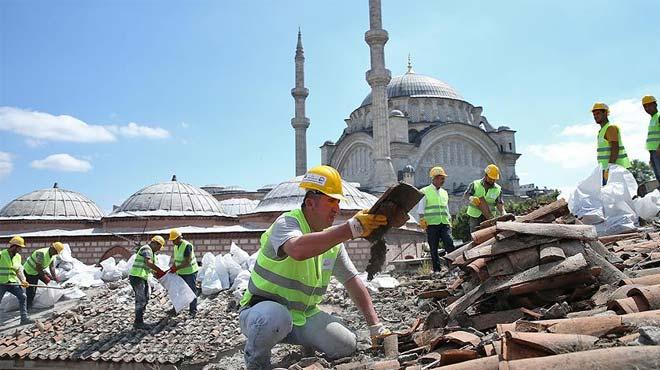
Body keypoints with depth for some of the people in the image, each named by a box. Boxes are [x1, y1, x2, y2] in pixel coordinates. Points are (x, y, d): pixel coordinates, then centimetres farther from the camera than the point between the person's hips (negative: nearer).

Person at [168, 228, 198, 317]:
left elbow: (187, 262, -26)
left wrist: (176, 268, -27)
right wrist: (172, 267, -4)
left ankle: (193, 311, 10)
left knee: (192, 291, 1)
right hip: (180, 273, 8)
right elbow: (176, 259, 12)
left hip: (190, 272, -8)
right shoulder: (176, 247, 6)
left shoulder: (187, 246, -22)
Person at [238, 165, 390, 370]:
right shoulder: (287, 223, -20)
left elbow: (353, 281, 5)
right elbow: (298, 250, -45)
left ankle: (307, 344, 18)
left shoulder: (333, 237, 3)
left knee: (347, 345, -12)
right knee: (275, 317, -39)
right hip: (263, 309, -5)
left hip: (305, 314, 6)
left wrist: (376, 327, -3)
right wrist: (352, 228, -49)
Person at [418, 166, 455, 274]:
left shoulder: (444, 193, 20)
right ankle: (437, 269, 8)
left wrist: (450, 222, 19)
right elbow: (421, 208, 1)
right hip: (431, 224, -4)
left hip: (445, 224, 4)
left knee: (450, 244, -12)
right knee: (434, 248, 1)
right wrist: (422, 219, -11)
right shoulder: (425, 191, 4)